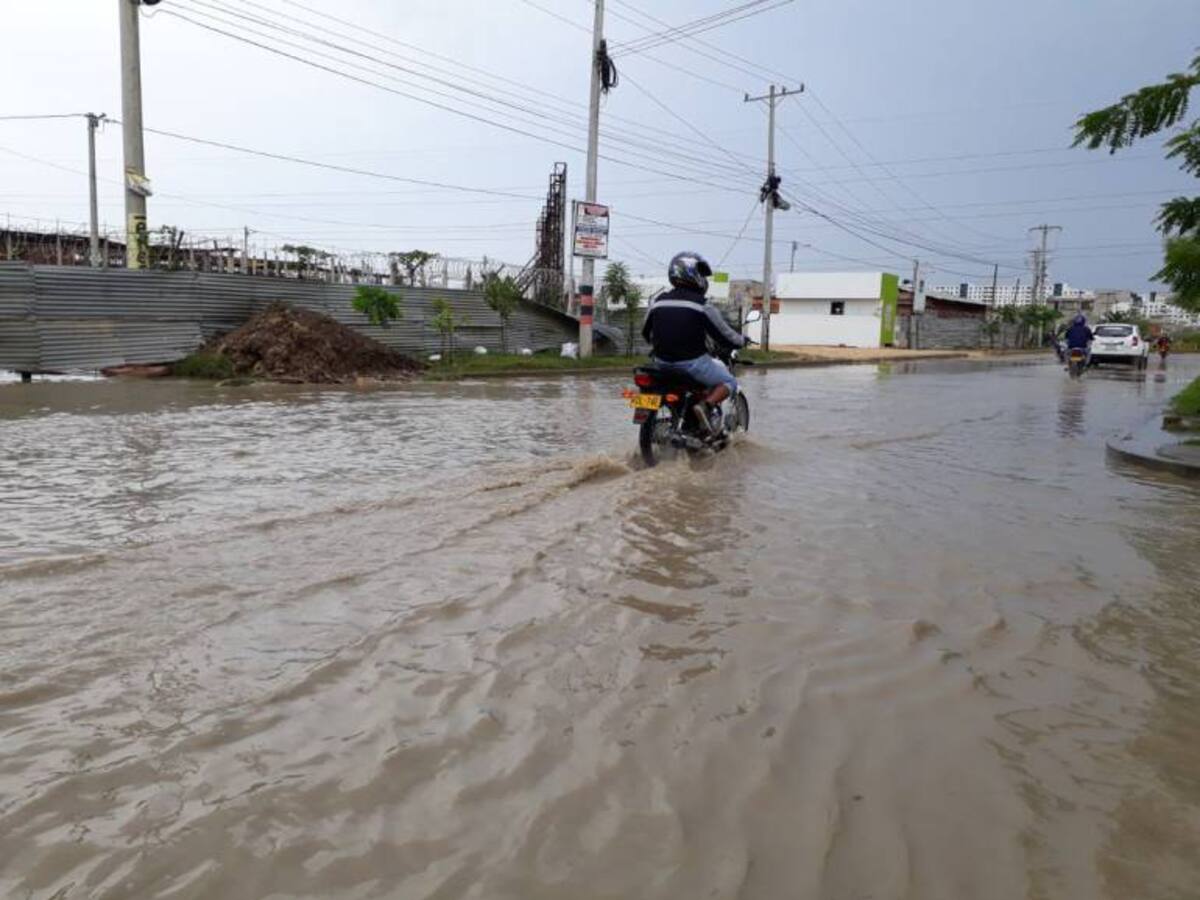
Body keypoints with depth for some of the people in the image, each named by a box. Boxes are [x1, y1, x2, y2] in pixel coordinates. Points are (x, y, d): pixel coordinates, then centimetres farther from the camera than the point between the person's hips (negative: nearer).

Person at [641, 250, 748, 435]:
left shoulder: (658, 303, 5)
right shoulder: (701, 305, -11)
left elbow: (646, 333, 17)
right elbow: (724, 336, -6)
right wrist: (742, 341, 14)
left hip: (663, 362, 7)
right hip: (692, 362, -6)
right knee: (729, 382, 11)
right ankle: (708, 406, -16)